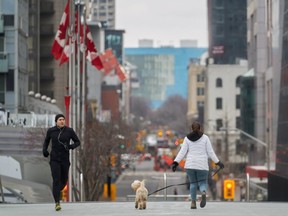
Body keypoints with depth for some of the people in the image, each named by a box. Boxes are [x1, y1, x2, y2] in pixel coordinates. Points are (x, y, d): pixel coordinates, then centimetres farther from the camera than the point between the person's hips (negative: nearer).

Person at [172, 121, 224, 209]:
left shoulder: (187, 138, 6)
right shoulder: (205, 138, 3)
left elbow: (182, 152, -2)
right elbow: (210, 152, 1)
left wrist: (175, 162, -3)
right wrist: (218, 162, 7)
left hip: (190, 165, 1)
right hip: (202, 165, -1)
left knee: (193, 183, 14)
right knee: (202, 183, 5)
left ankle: (193, 202, -2)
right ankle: (203, 192, -29)